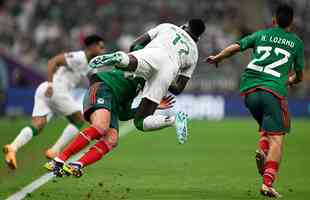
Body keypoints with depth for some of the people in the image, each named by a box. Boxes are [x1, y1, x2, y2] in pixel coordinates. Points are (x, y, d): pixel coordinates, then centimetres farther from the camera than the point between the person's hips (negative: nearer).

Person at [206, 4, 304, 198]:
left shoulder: (261, 35, 17)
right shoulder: (296, 42, 14)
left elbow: (235, 47, 10)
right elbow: (299, 76, 23)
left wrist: (217, 58, 28)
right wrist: (291, 80, 46)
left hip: (249, 90, 4)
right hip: (274, 90, -4)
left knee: (267, 127, 26)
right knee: (277, 138, -6)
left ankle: (262, 151, -4)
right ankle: (268, 182, -19)